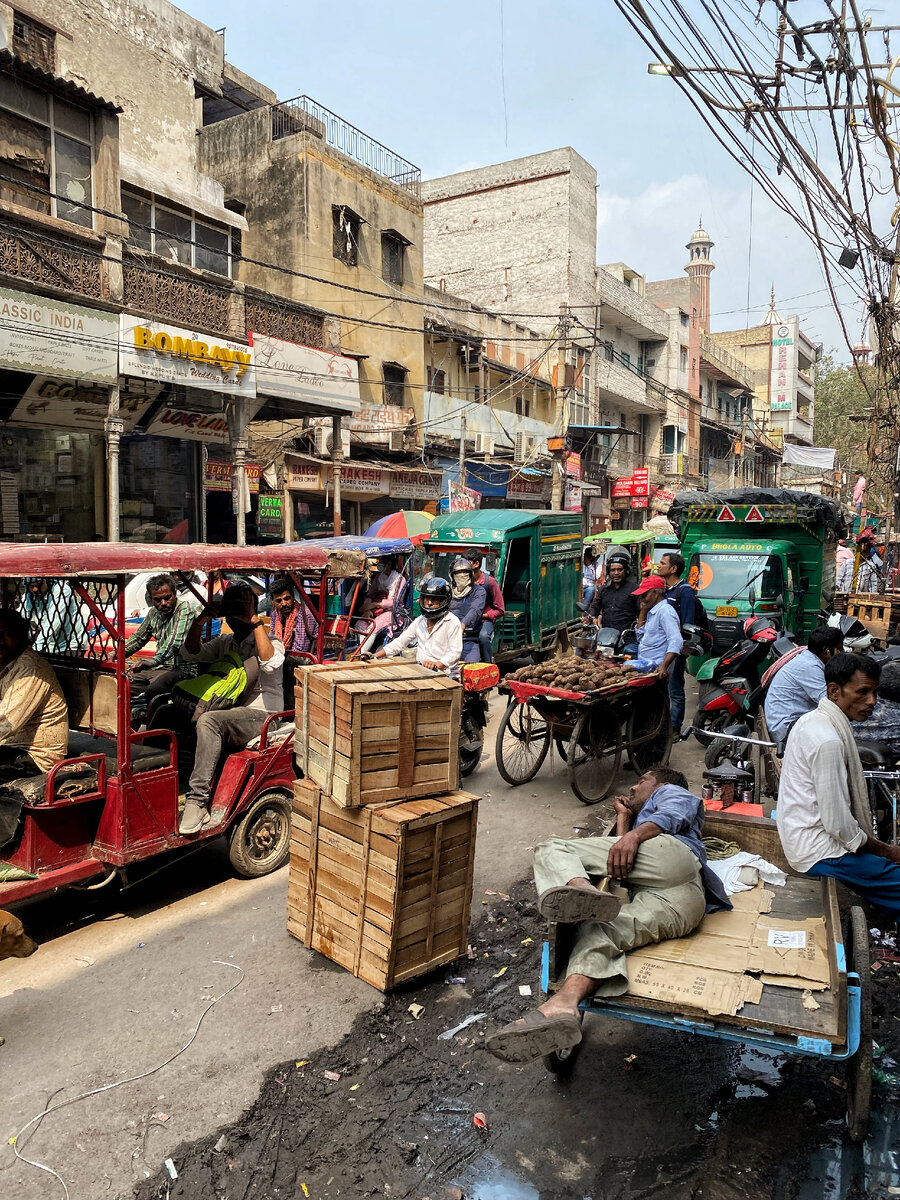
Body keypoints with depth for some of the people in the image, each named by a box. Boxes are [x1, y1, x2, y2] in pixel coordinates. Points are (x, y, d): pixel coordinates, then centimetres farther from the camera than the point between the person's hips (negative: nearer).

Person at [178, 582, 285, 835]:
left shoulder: (269, 642, 0)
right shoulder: (224, 642, 21)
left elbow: (270, 663, -23)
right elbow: (190, 654, 16)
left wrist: (256, 622, -23)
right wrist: (199, 622, 1)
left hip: (261, 715, -7)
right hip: (227, 714, 7)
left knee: (208, 721, -34)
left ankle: (197, 800, -35)